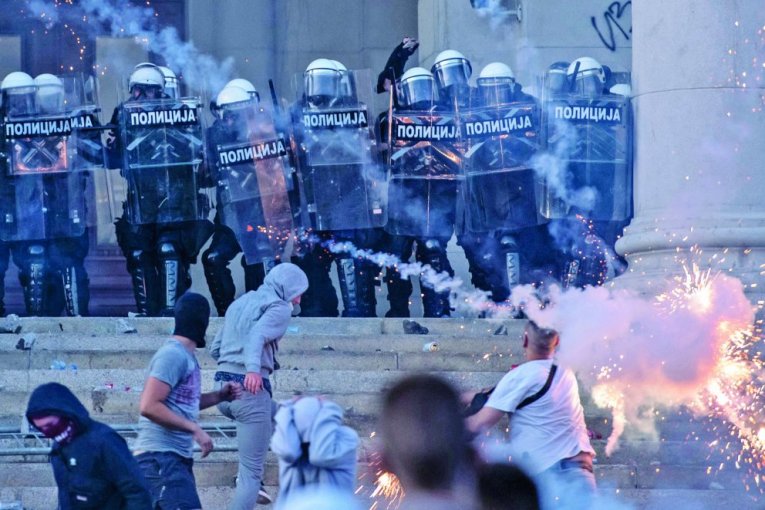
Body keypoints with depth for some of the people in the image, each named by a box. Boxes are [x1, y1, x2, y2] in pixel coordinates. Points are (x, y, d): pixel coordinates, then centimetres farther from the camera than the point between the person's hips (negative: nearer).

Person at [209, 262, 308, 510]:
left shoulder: (240, 303, 20)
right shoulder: (279, 307, -4)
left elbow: (215, 349, 23)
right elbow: (258, 335, -24)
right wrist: (253, 368, -39)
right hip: (250, 389, -8)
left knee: (274, 417, 34)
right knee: (251, 471, -3)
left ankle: (247, 480, 20)